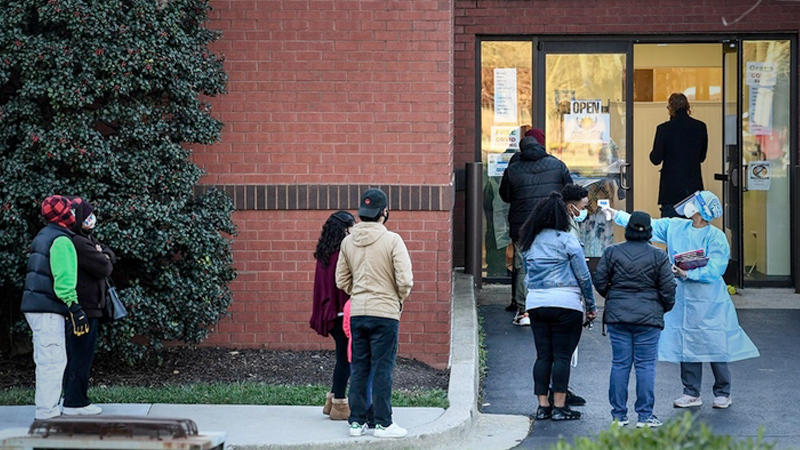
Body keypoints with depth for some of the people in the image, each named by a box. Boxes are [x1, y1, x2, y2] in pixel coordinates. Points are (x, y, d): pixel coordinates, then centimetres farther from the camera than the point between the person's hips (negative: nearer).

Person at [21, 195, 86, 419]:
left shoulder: (43, 237, 19)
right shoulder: (61, 241, -12)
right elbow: (64, 279, -19)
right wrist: (75, 308, -18)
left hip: (35, 307, 10)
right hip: (48, 310, -10)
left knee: (45, 360, 15)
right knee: (53, 361, -9)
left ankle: (47, 409, 20)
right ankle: (46, 412, -10)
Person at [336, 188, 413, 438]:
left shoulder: (348, 242, 4)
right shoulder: (392, 240, -11)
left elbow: (342, 281, 9)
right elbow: (405, 280, -14)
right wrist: (400, 299, 5)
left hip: (357, 312, 5)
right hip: (385, 312, -5)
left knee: (359, 368, 11)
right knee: (382, 369, 1)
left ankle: (357, 422, 14)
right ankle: (383, 423, 4)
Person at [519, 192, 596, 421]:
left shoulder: (529, 242, 10)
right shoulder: (567, 240, -6)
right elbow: (583, 276, -3)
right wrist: (591, 305, 5)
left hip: (535, 303, 5)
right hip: (565, 303, -5)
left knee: (543, 355, 8)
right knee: (562, 355, -1)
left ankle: (542, 406, 8)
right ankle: (559, 407, -2)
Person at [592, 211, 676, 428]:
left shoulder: (612, 252, 0)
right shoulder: (658, 256, -4)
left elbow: (599, 281, 2)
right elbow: (668, 288, -3)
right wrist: (665, 307, 17)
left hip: (617, 315, 2)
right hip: (648, 317, -2)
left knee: (620, 364, 6)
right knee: (645, 365, 1)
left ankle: (618, 415, 9)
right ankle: (645, 416, 1)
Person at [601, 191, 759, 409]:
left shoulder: (716, 237, -10)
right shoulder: (675, 227, 7)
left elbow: (713, 271, -16)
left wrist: (687, 274, -25)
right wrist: (616, 215, 17)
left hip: (709, 302, -5)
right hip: (683, 299, 5)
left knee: (714, 346, -1)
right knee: (687, 345, 6)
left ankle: (722, 393, 13)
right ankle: (692, 393, 16)